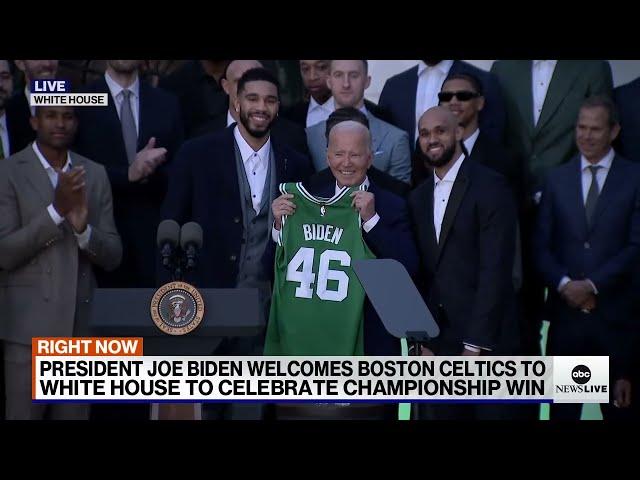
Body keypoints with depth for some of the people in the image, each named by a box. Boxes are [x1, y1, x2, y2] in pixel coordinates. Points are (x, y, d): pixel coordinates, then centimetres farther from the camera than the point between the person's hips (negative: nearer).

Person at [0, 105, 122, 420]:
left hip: (81, 324, 4)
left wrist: (83, 228, -13)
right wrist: (56, 210, -18)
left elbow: (112, 257, 6)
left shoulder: (95, 175, 10)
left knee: (74, 414, 7)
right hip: (30, 326, -3)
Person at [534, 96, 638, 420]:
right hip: (566, 309, 2)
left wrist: (593, 285, -11)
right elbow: (541, 245, 7)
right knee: (563, 407, 3)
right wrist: (564, 284, -9)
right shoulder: (557, 179, 11)